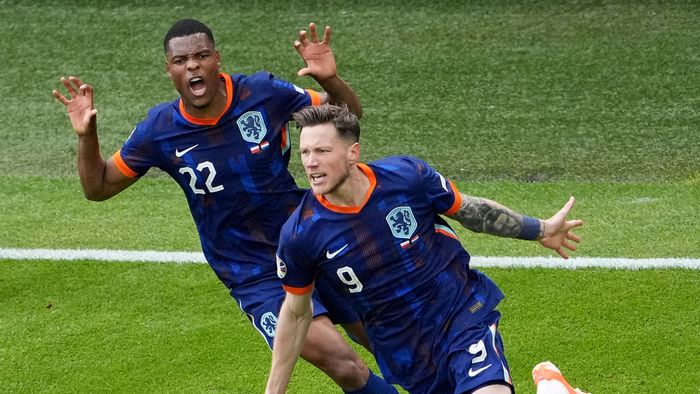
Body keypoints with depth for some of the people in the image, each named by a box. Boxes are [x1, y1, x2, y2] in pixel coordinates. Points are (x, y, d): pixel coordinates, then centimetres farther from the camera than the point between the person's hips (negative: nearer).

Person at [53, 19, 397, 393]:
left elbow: (347, 113, 0)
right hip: (255, 276, -2)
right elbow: (98, 187, 0)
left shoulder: (262, 92, -13)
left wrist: (330, 80, -22)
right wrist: (86, 136, -18)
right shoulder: (158, 131, -13)